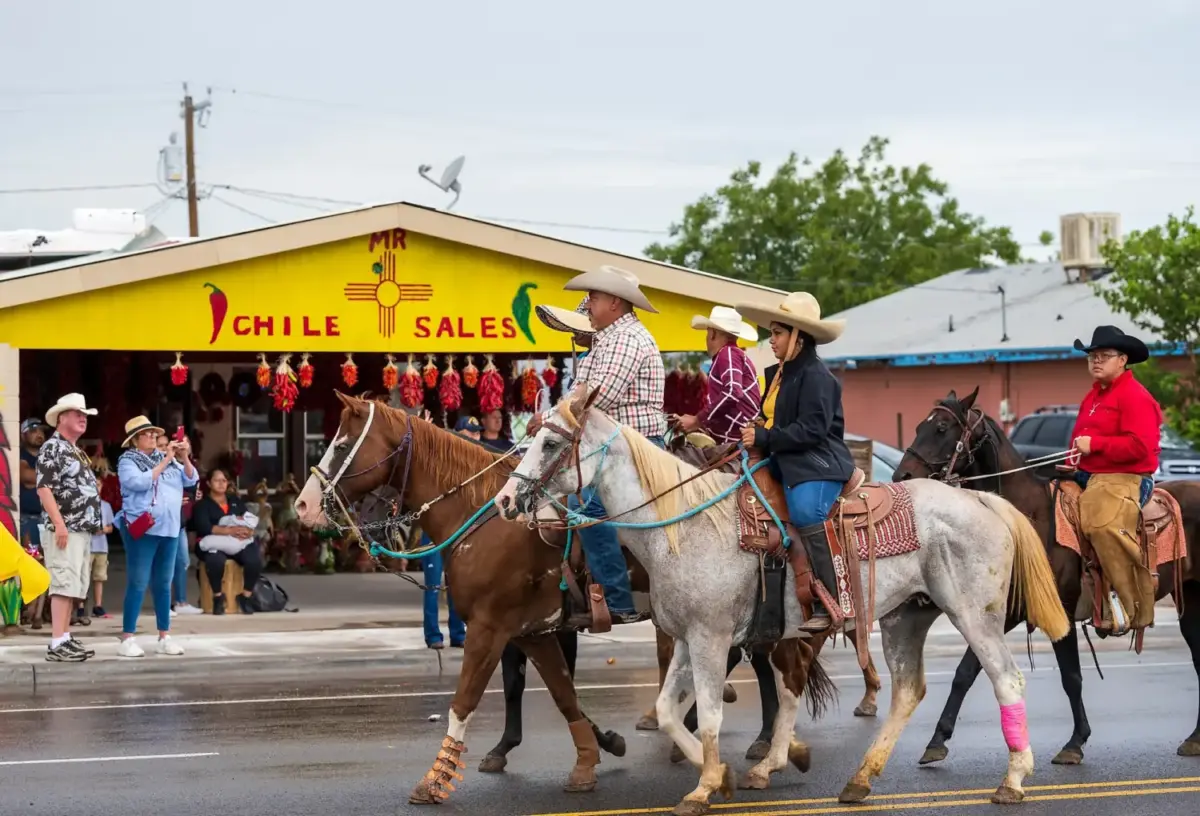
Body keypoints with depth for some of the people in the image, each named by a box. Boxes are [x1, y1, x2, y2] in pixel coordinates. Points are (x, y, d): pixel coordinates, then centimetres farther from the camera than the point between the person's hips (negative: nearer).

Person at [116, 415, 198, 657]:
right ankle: (127, 639, -6)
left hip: (169, 529, 6)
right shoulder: (128, 460, -2)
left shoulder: (168, 459, 13)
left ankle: (164, 637, 14)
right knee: (138, 584, -7)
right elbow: (140, 482, -18)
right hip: (142, 528, -6)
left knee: (163, 584, 10)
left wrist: (184, 457, -7)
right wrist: (165, 462, -15)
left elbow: (191, 480, 9)